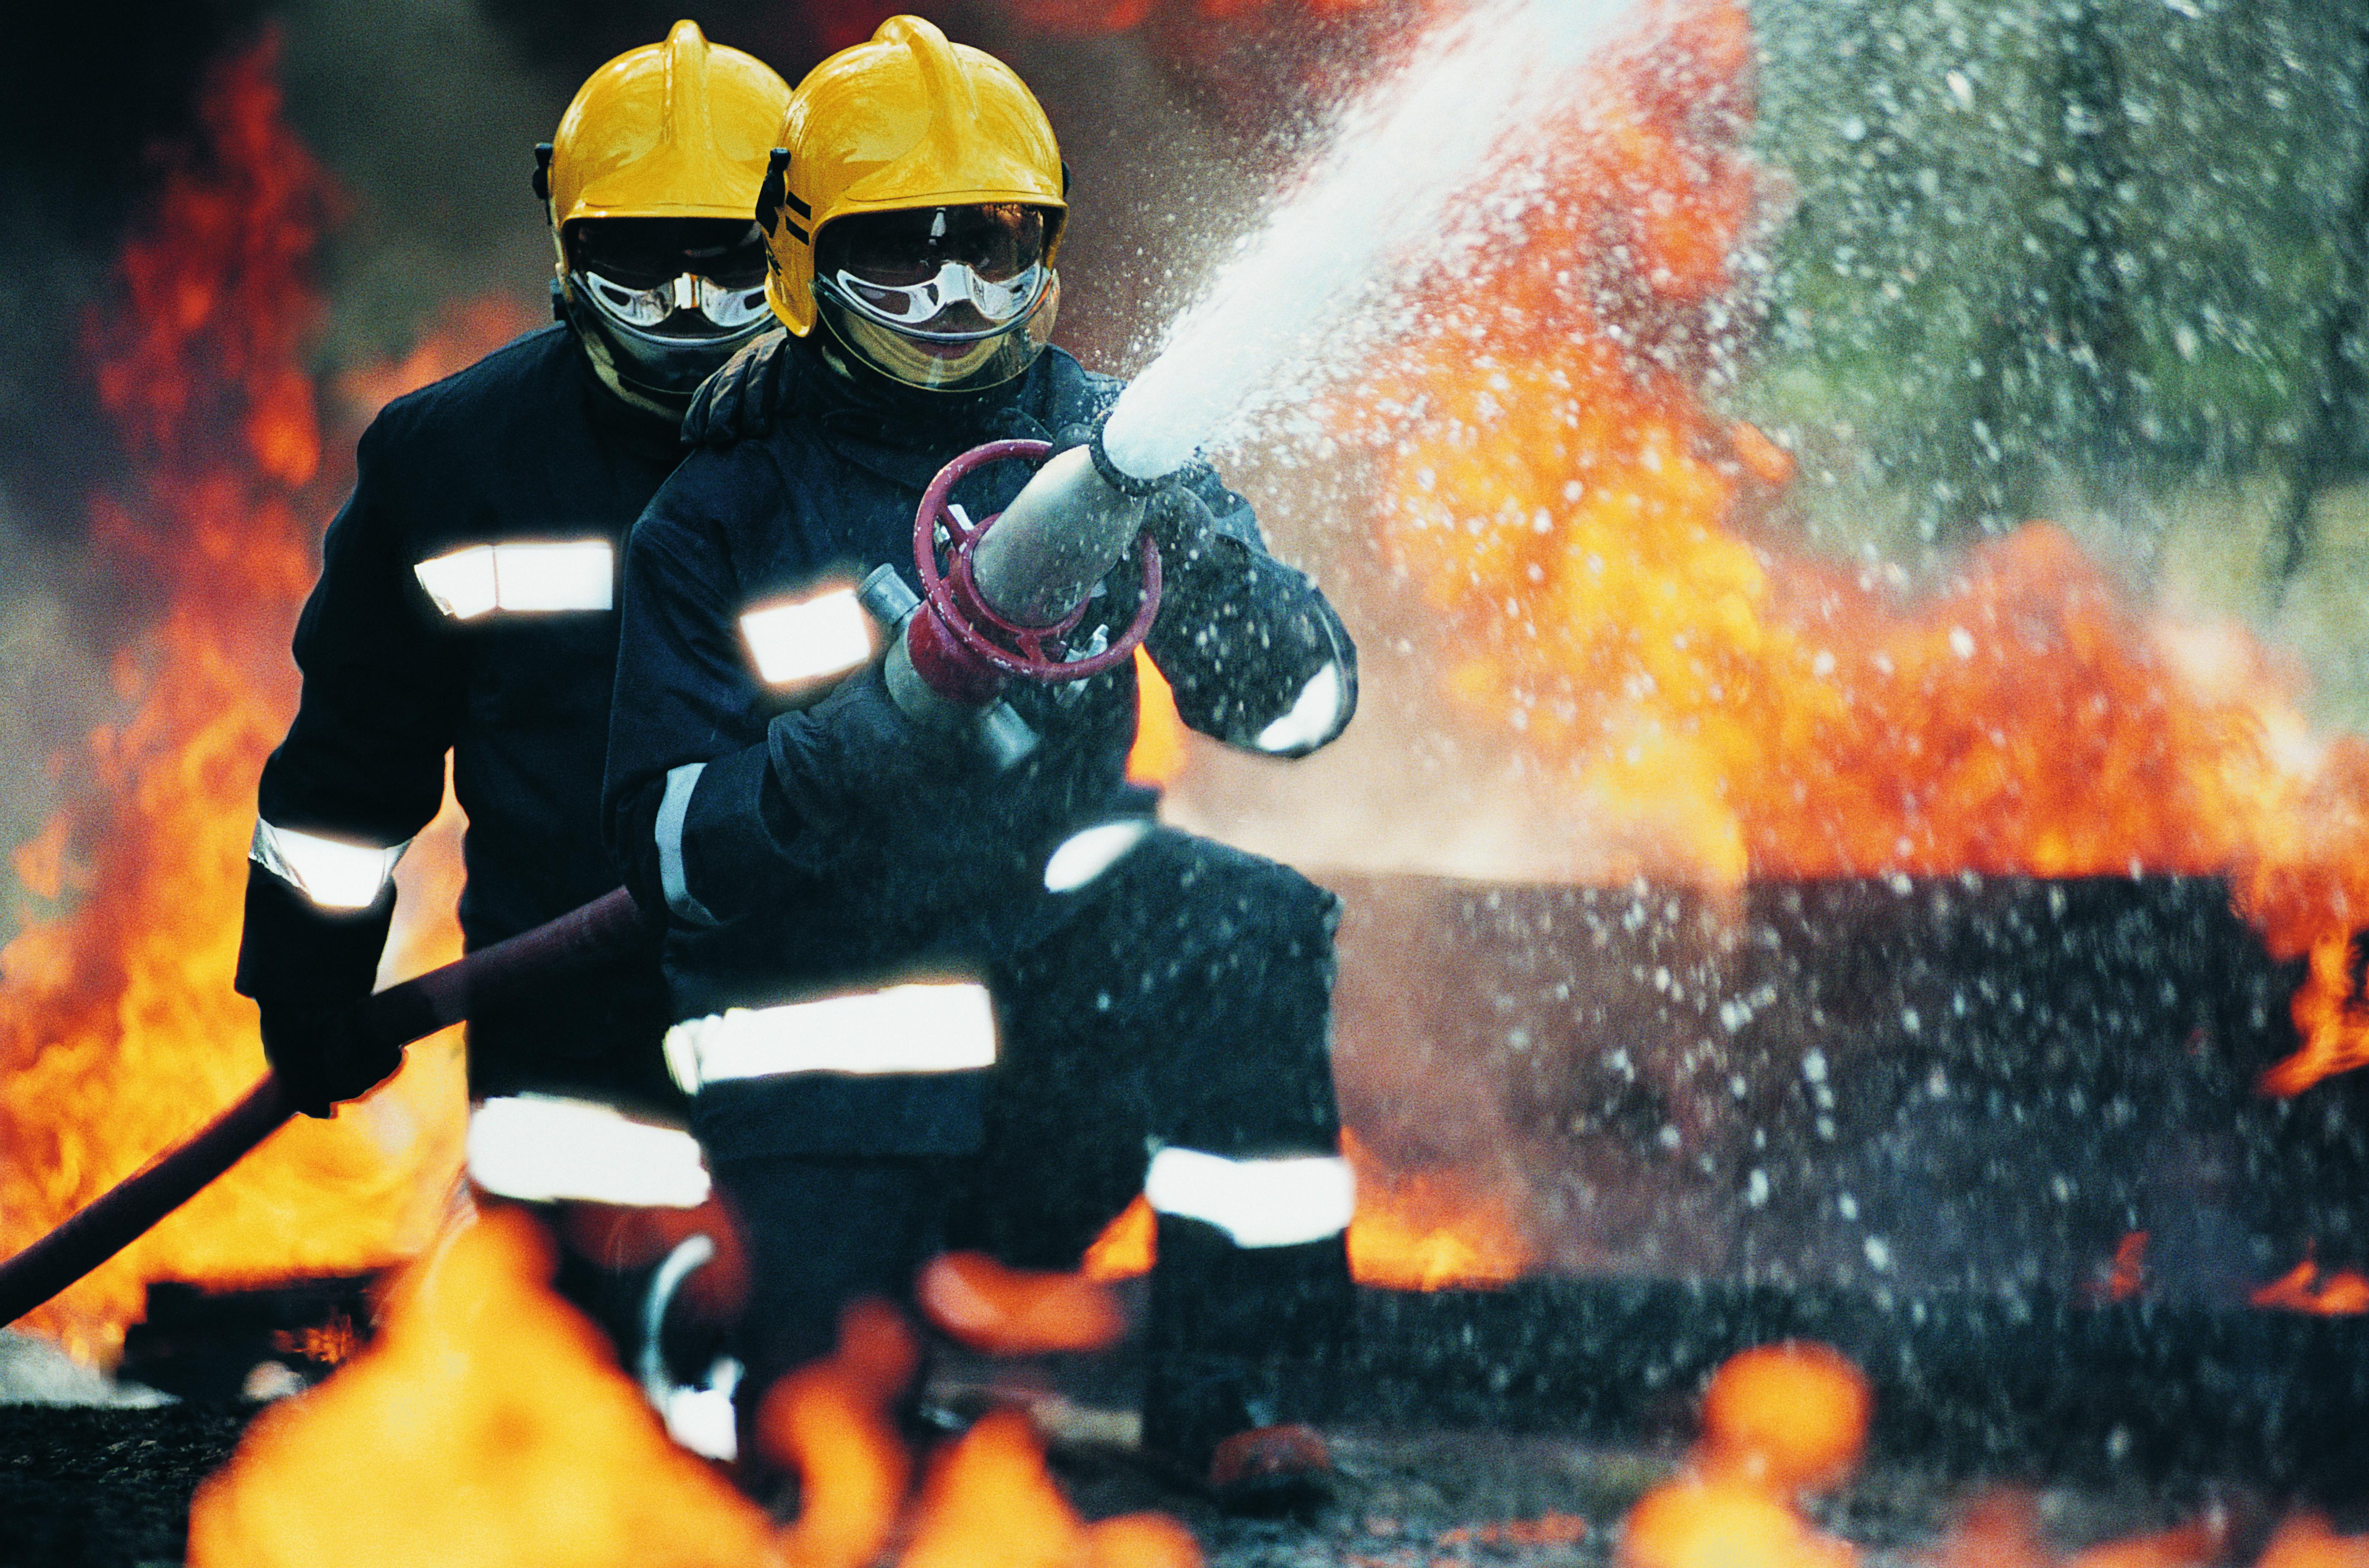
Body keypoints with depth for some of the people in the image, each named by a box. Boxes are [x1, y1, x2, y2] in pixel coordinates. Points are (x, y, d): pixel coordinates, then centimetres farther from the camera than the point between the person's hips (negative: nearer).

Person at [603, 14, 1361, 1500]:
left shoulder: (1095, 447, 1)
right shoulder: (723, 516, -4)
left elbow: (1305, 700, -4)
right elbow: (673, 846, -11)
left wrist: (1202, 563, -25)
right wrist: (849, 751, -30)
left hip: (1053, 982, 2)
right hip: (833, 1056, -2)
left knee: (1252, 924, -29)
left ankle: (1224, 1378, -15)